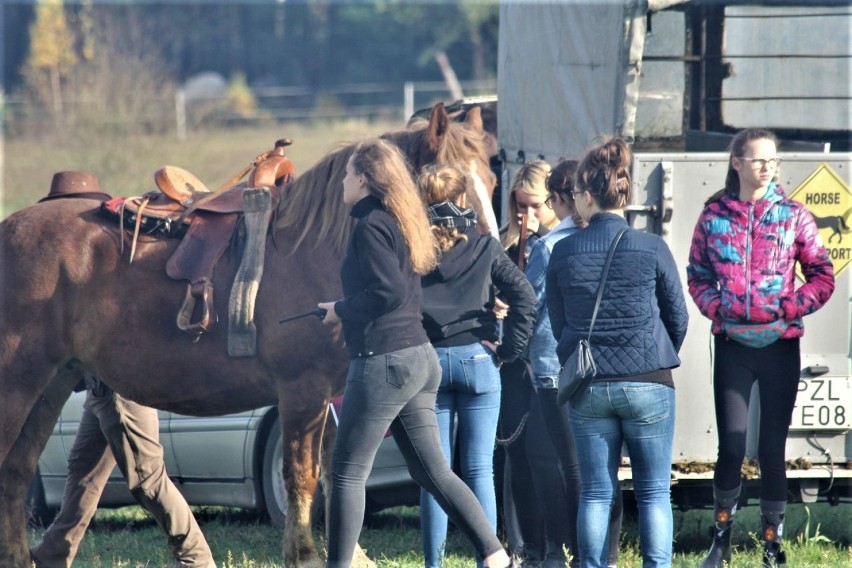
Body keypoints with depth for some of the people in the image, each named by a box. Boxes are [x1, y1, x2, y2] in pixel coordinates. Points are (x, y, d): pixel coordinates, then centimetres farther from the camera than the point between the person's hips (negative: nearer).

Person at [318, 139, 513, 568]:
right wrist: (349, 312, 13)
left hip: (382, 359, -9)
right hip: (419, 357, 9)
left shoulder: (372, 226, -12)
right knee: (432, 471, 9)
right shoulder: (403, 223, 16)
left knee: (347, 471, 0)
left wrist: (341, 310, -8)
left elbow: (388, 291, -22)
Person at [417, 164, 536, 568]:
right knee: (479, 470, 3)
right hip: (478, 361, 0)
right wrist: (508, 350, 1)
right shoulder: (483, 247, 1)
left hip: (427, 364, 0)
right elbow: (524, 298, -6)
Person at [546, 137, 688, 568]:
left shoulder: (563, 253, -3)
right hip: (649, 385, -1)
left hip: (587, 387, 1)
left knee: (595, 492, 7)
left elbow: (557, 323, 6)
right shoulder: (651, 249, -7)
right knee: (653, 491, 5)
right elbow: (678, 317, 3)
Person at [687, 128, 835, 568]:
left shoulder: (793, 216, 2)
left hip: (780, 345, 0)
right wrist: (716, 305, -8)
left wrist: (791, 307, -11)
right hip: (732, 346, 0)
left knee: (772, 448, 2)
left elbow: (822, 277, 3)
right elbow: (697, 275, 9)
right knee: (731, 446, -5)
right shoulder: (714, 216, 4)